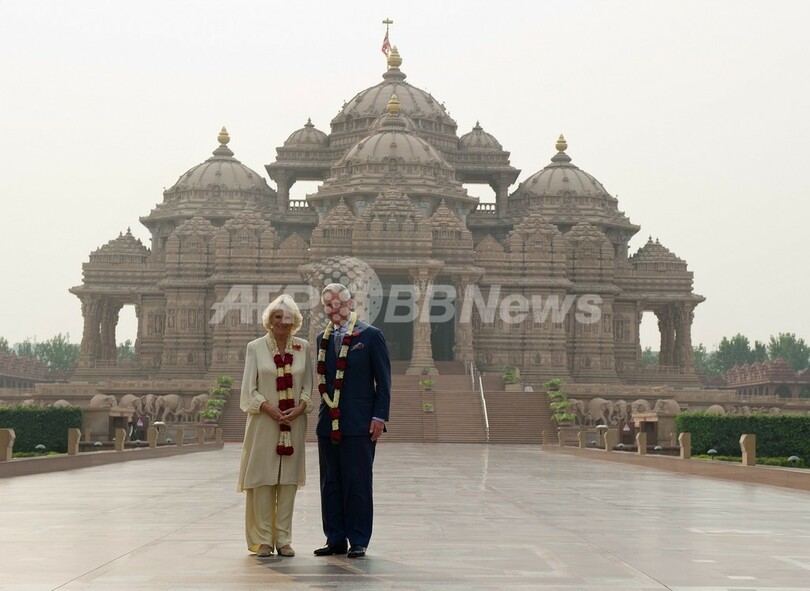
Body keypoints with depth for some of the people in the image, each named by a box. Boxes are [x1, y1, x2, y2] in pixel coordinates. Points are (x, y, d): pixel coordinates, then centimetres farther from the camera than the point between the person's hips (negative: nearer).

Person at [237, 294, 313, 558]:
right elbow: (249, 389, -1)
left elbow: (308, 386, 9)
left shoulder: (303, 348, 8)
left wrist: (300, 408, -9)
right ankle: (262, 540, 5)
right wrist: (270, 409, -14)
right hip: (264, 422, -2)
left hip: (294, 423, 2)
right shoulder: (255, 347, 2)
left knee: (288, 480, 4)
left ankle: (283, 539, 10)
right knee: (263, 479, -2)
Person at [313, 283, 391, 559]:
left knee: (358, 484, -1)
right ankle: (335, 539, 17)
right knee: (330, 484, 9)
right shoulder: (323, 339, 13)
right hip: (328, 423, 5)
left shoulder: (371, 335, -2)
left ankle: (358, 541, 8)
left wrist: (379, 417, -10)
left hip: (359, 423, -5)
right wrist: (324, 411, 9)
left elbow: (383, 380, -4)